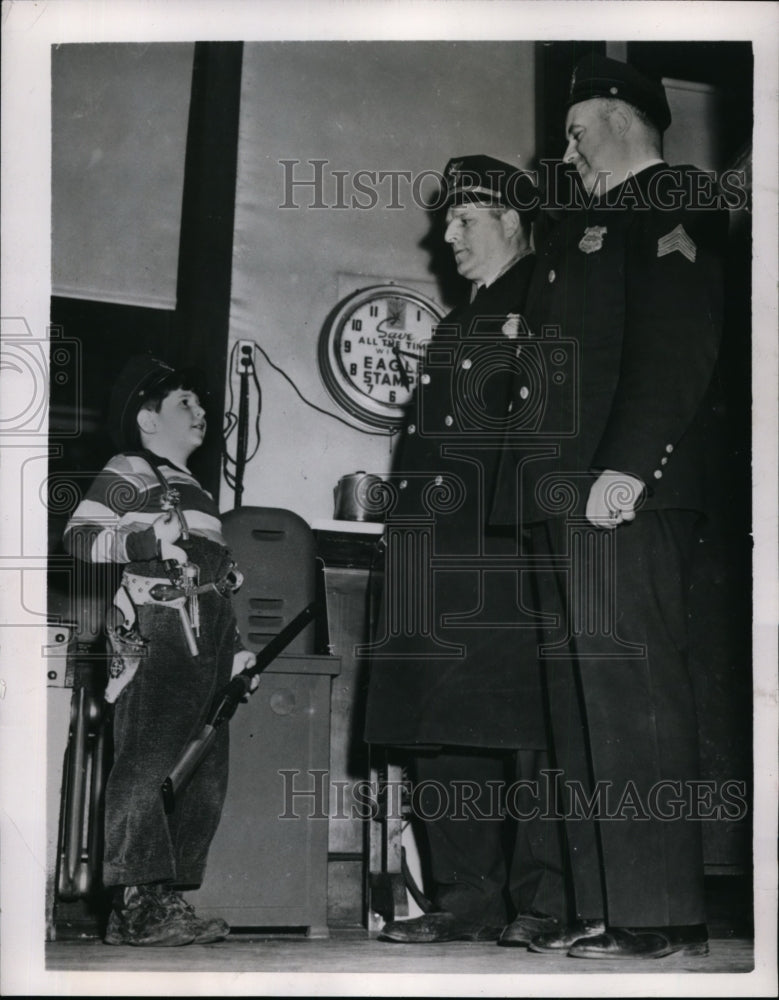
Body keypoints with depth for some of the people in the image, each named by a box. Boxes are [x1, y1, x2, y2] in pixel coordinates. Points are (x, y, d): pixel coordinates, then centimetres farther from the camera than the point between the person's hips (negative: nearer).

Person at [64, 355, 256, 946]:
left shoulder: (196, 491, 28)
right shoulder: (129, 472, 2)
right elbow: (79, 534, -10)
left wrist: (235, 648, 24)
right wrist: (150, 541, -23)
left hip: (204, 648, 9)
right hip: (153, 640, -9)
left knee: (203, 779, 5)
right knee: (147, 769, -12)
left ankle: (171, 901, 9)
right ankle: (136, 907, -12)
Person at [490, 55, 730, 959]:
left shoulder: (674, 204, 0)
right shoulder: (585, 223, 28)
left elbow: (678, 343, -13)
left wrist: (627, 466, -21)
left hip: (625, 492, -9)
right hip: (560, 497, 9)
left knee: (631, 691, -11)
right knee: (582, 703, 5)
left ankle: (660, 914, -9)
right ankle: (604, 908, 8)